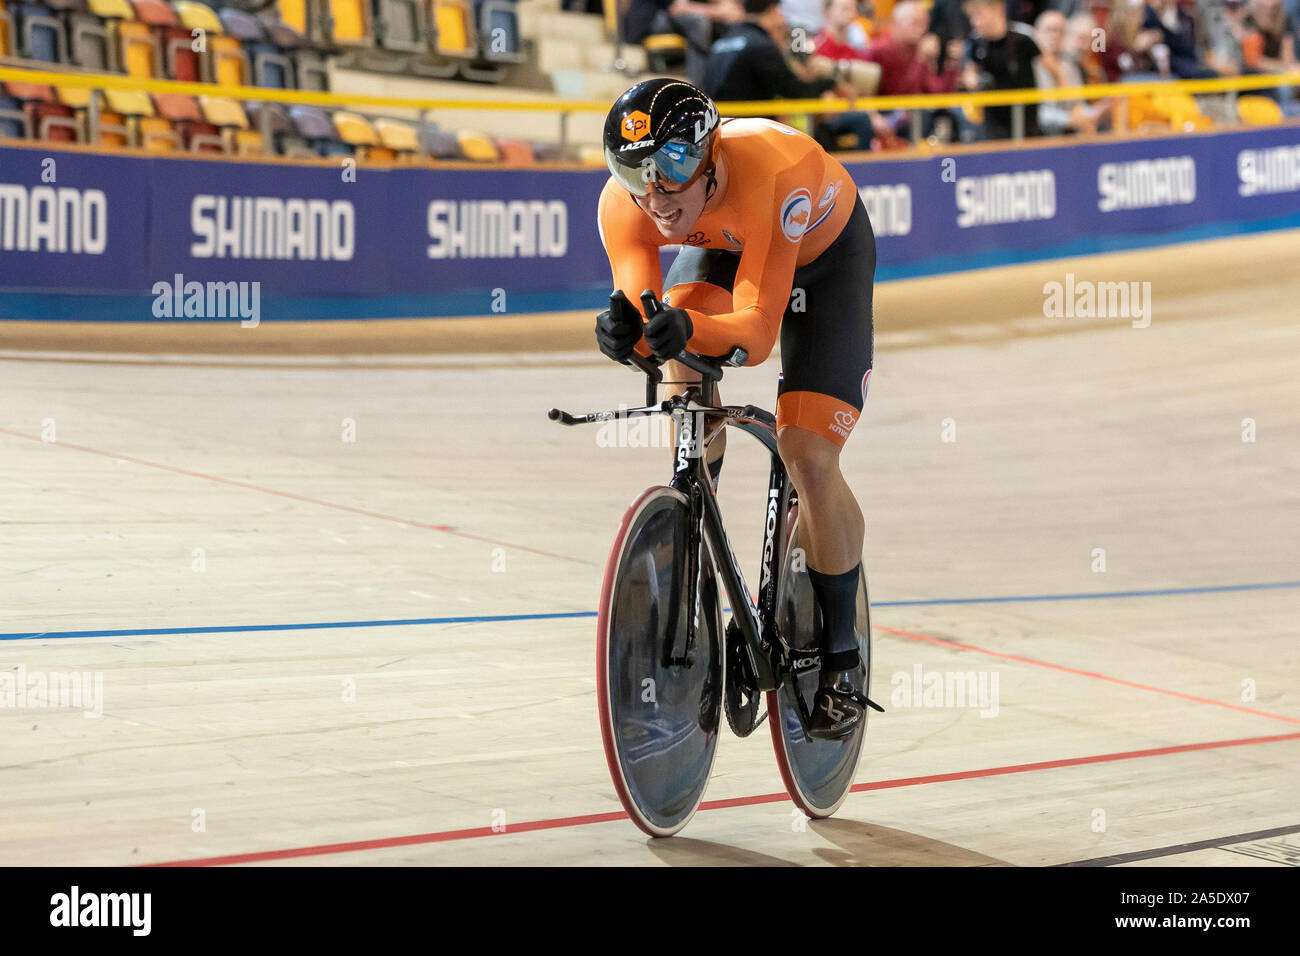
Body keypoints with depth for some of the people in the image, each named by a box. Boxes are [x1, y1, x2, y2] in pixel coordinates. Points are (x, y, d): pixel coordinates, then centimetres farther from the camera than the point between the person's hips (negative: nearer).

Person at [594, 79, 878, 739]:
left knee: (809, 461, -15)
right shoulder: (623, 206, -31)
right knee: (689, 381, -25)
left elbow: (757, 331, -44)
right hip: (717, 251, 4)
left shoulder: (771, 176, -44)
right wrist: (625, 331, -56)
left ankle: (841, 660, 3)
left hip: (823, 253, -4)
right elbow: (644, 319, -33)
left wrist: (689, 329, -64)